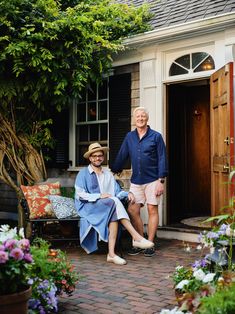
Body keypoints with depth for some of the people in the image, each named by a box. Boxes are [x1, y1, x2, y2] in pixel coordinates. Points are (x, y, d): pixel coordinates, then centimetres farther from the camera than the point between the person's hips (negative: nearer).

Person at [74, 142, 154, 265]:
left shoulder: (108, 174, 22)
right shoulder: (83, 174, 7)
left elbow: (117, 191, 14)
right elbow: (80, 194, -5)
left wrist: (127, 194, -8)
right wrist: (99, 196, -17)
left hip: (109, 207, 4)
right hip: (88, 208, -4)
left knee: (114, 216, -33)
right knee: (114, 201, -32)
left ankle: (111, 254, -39)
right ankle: (136, 238, -37)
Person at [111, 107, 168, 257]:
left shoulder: (156, 136, -1)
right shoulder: (129, 137, 10)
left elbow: (162, 159, -4)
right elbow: (121, 156, 16)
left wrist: (161, 181, -10)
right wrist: (114, 172, 16)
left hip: (152, 180, -4)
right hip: (136, 181, 4)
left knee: (152, 211, 1)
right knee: (133, 211, 0)